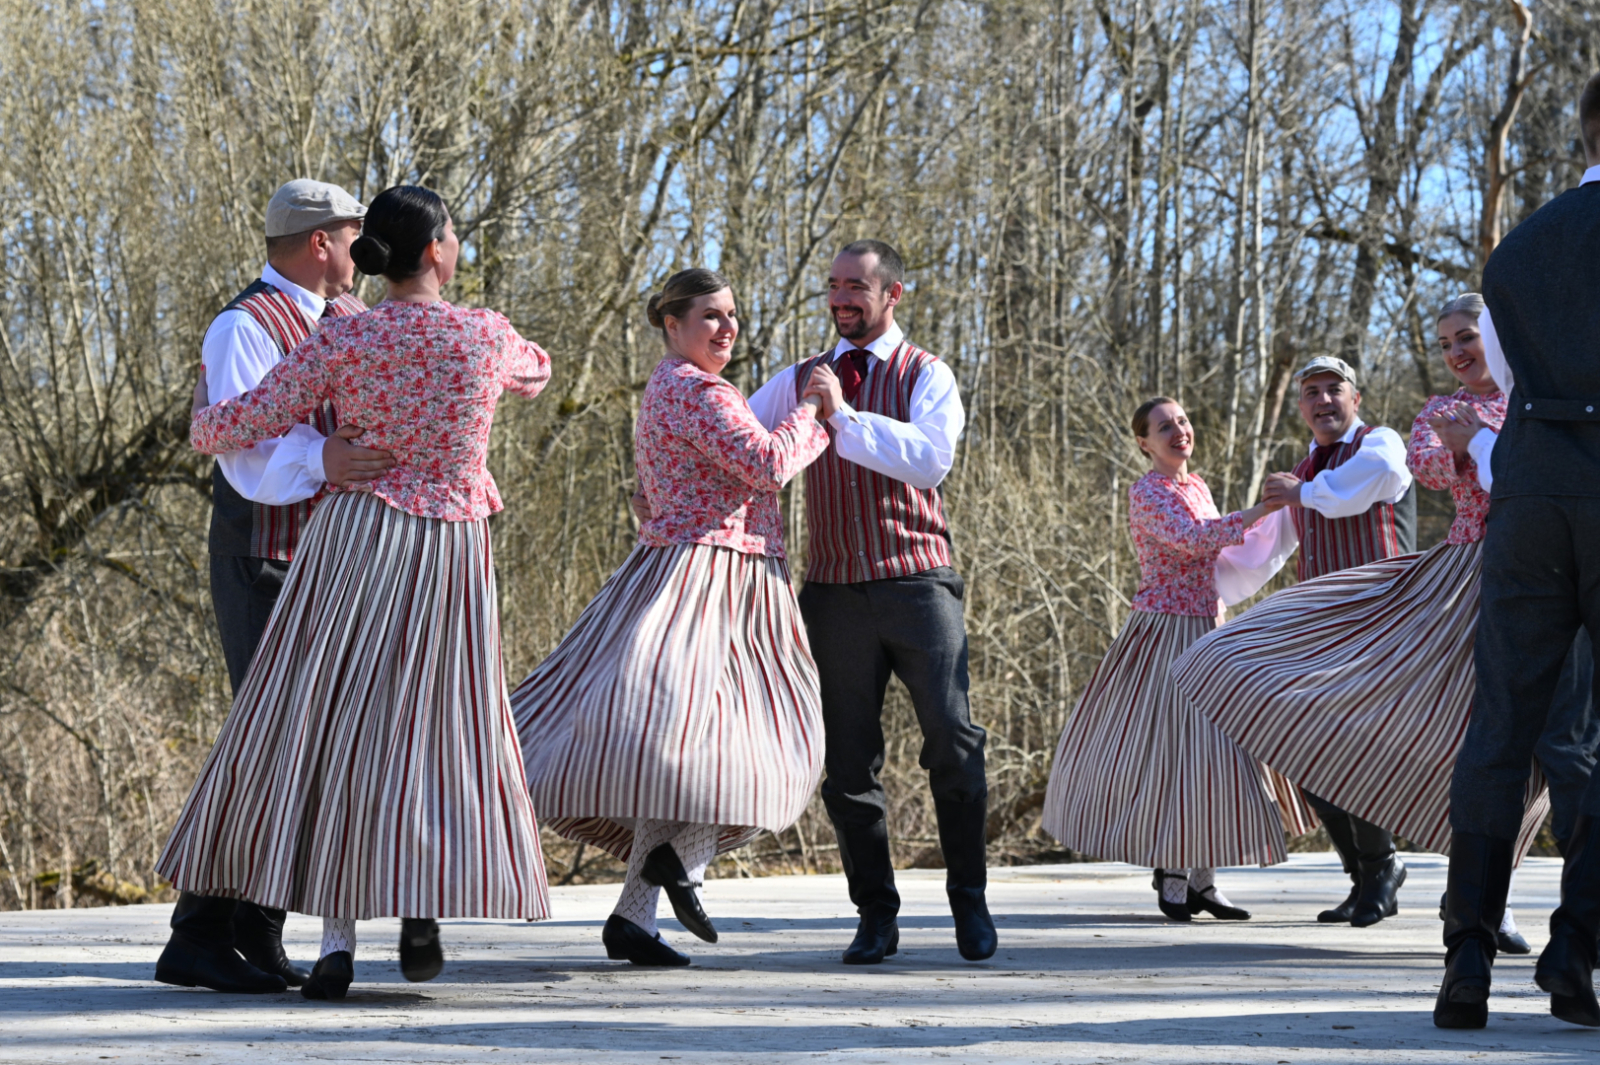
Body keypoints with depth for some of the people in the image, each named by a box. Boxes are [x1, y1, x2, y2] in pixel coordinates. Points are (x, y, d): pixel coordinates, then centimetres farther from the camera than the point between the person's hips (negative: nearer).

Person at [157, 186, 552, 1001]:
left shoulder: (341, 342, -4)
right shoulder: (487, 337, 0)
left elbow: (233, 429, -3)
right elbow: (535, 373, 25)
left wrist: (202, 408, 21)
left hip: (357, 542, -1)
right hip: (452, 553, 1)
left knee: (328, 725, 3)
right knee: (436, 731, 14)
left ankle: (335, 942, -4)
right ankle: (422, 908, 0)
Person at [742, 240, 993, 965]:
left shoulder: (926, 376, 3)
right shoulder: (801, 380, 15)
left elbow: (931, 458, -15)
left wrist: (846, 416, -20)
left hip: (916, 584, -3)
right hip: (835, 591, 3)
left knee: (953, 741, -11)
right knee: (849, 762, 3)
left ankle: (969, 902, 4)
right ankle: (876, 917, 13)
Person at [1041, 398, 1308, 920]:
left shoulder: (1197, 487, 16)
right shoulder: (1146, 493, -9)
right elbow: (1190, 539, -24)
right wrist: (1255, 514, -28)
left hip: (1207, 629, 8)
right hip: (1164, 628, -8)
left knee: (1212, 745, 4)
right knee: (1167, 745, -8)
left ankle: (1200, 876, 8)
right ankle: (1171, 876, 0)